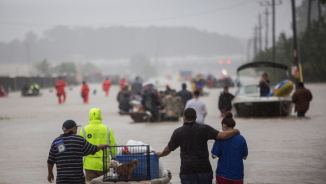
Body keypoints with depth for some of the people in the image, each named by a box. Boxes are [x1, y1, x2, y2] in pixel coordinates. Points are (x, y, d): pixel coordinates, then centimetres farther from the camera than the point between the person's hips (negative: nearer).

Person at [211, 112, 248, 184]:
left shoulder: (221, 138, -9)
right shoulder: (241, 139, -1)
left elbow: (214, 156, -4)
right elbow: (245, 157, 7)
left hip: (223, 175, -2)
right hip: (238, 175, 2)